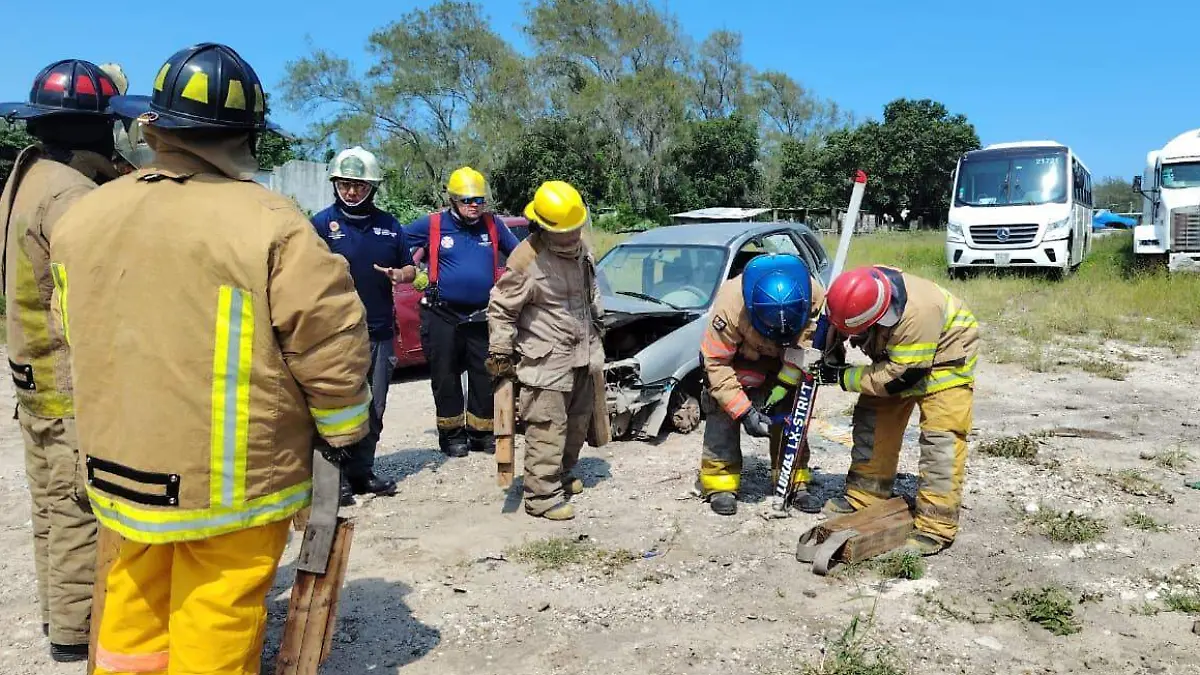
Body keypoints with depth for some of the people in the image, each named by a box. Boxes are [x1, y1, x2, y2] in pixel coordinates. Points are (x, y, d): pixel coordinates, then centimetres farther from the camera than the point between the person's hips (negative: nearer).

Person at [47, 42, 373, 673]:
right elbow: (332, 348, -18)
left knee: (133, 620, 22)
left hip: (122, 470, 6)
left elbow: (75, 334, 13)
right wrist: (340, 436, -2)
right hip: (232, 487, -6)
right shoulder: (270, 226, -20)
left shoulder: (82, 219, 2)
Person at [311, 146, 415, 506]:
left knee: (374, 409, 12)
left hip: (381, 332, 5)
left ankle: (362, 472, 25)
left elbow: (410, 267, 17)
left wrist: (401, 274, -5)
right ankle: (338, 478, 7)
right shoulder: (322, 223, -3)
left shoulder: (388, 224, 10)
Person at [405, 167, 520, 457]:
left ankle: (483, 431, 21)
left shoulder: (493, 225, 4)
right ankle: (451, 433, 20)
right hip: (442, 316, -2)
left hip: (482, 316, 2)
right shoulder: (432, 225, -3)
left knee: (484, 376, 7)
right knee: (446, 376, 6)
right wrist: (417, 278, -3)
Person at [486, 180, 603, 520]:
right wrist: (499, 354, -12)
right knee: (548, 427, -8)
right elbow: (501, 309, -12)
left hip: (581, 355, 8)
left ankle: (561, 475, 34)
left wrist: (595, 336, 27)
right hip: (545, 361, -8)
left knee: (577, 421, 17)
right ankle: (542, 497, 0)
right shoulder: (526, 261, -19)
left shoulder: (580, 249, 6)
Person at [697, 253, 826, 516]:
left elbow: (807, 344, -16)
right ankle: (721, 484, -5)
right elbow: (716, 364, -31)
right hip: (735, 355, -3)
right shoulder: (730, 305, -42)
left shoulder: (815, 296, -34)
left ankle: (795, 482, 8)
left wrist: (785, 383, -23)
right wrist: (744, 411, -33)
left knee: (789, 410, -4)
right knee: (724, 414, -15)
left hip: (781, 359, 3)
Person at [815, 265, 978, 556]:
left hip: (945, 356, -7)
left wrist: (845, 378, -26)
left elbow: (900, 376, -33)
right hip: (896, 354, 7)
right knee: (872, 419, 6)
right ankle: (863, 496, 18)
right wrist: (832, 356, -15)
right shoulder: (857, 292, -24)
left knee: (940, 438, -15)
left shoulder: (918, 313, -42)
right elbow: (830, 326, -1)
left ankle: (936, 526, -12)